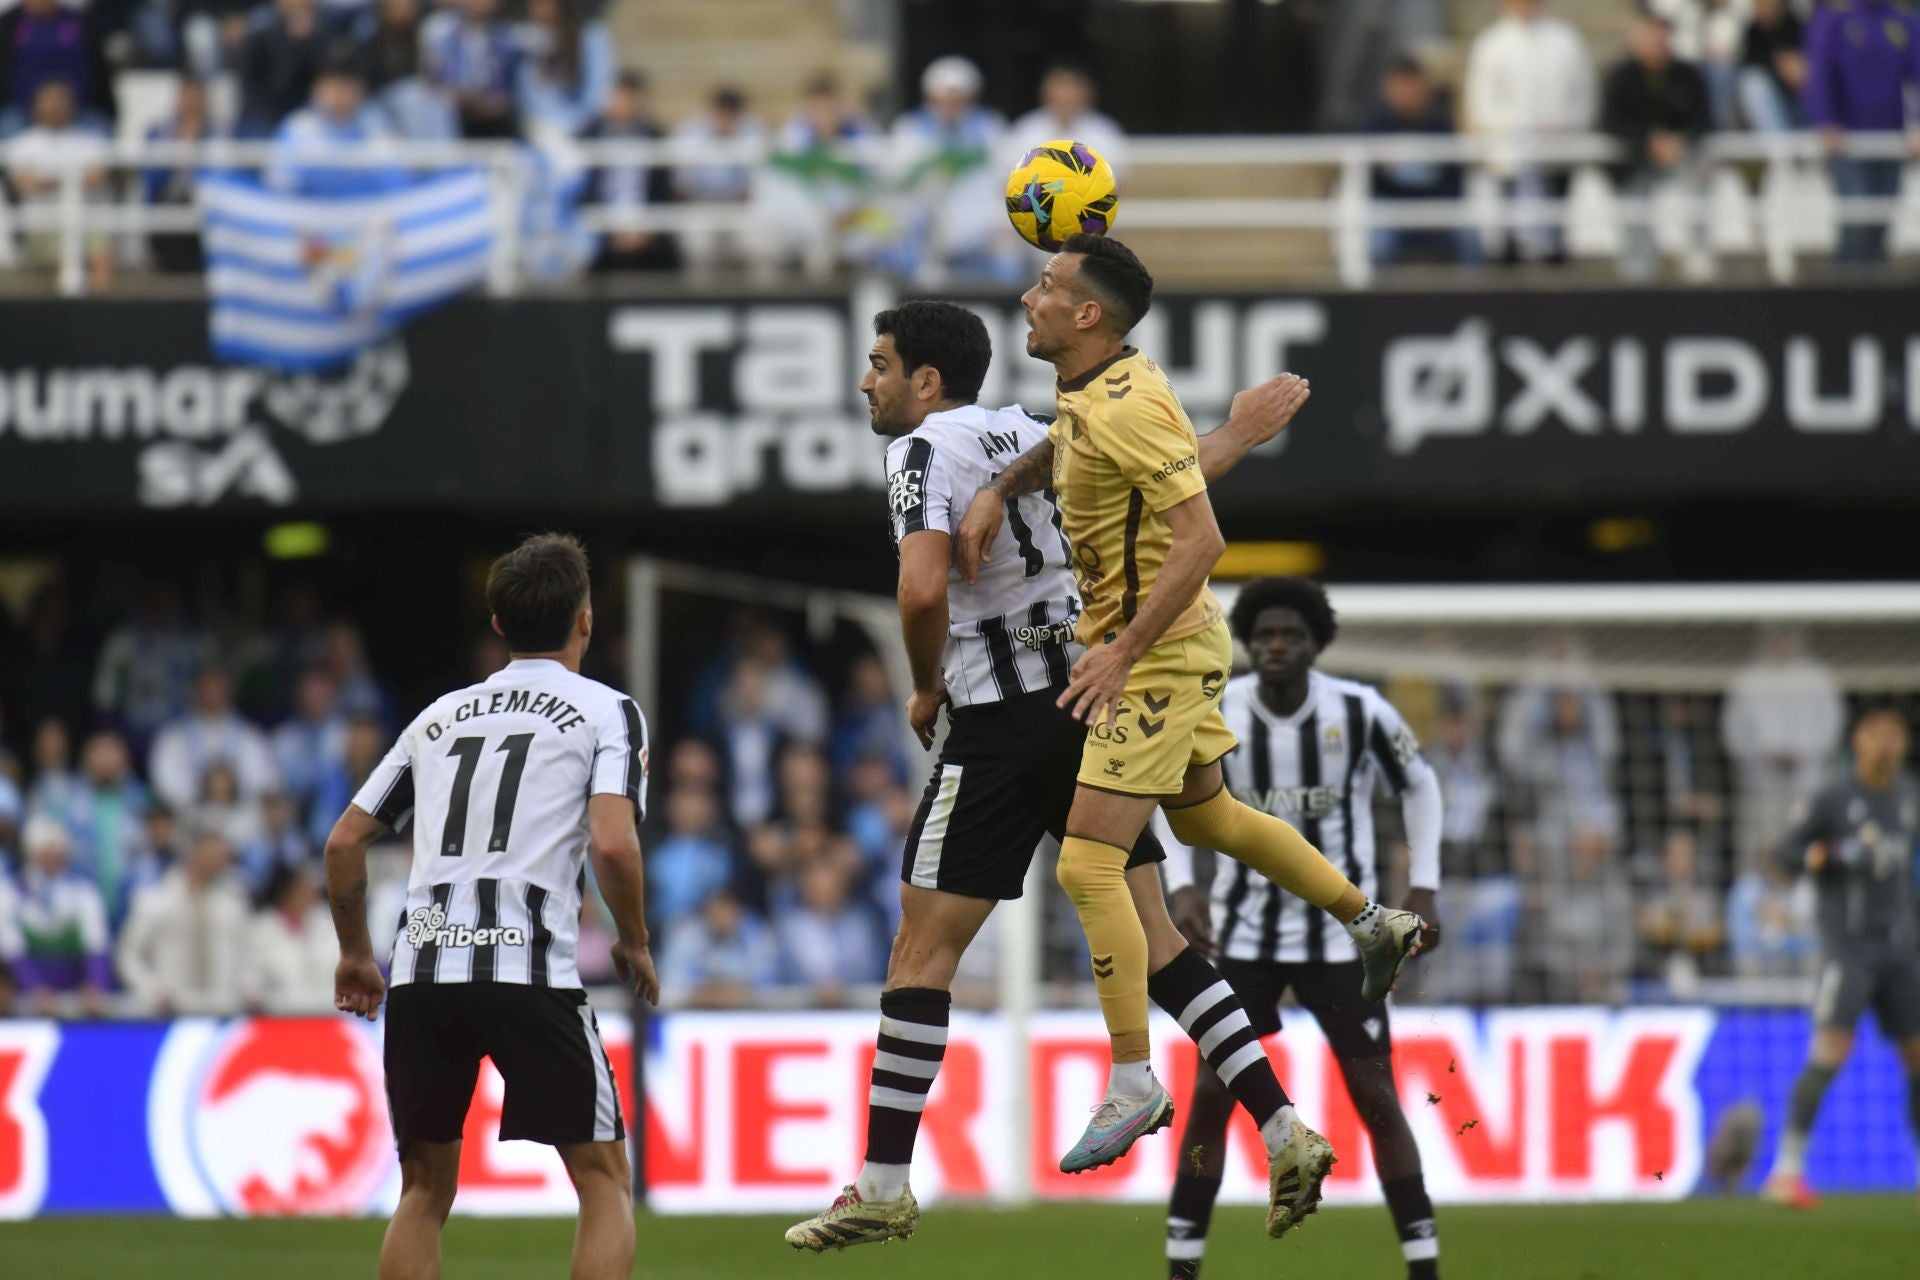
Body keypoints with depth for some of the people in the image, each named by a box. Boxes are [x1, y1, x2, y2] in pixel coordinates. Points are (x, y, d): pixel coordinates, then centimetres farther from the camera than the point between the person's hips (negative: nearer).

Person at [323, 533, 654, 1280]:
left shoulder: (442, 715, 23)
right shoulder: (606, 711, 8)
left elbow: (344, 841, 23)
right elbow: (612, 843, -8)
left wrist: (354, 954, 36)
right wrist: (634, 945, 9)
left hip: (422, 969, 4)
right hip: (528, 965, -4)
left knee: (425, 1188, 16)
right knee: (604, 1178, 5)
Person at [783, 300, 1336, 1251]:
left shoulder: (925, 449, -9)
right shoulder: (1024, 435, 13)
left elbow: (923, 591, -22)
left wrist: (928, 689, -5)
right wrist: (1234, 440, 38)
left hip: (1005, 719, -7)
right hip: (1091, 700, 8)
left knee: (924, 945, -2)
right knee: (1148, 935, 8)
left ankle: (883, 1188, -2)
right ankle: (1283, 1131, 1)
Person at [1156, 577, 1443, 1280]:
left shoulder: (1361, 713, -12)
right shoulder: (1214, 715, -10)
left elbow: (1418, 787, 4)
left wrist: (1422, 889, -3)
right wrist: (1182, 886, -8)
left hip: (1342, 931, -1)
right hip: (1245, 930, 1)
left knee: (1375, 1094, -4)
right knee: (1212, 1090, -3)